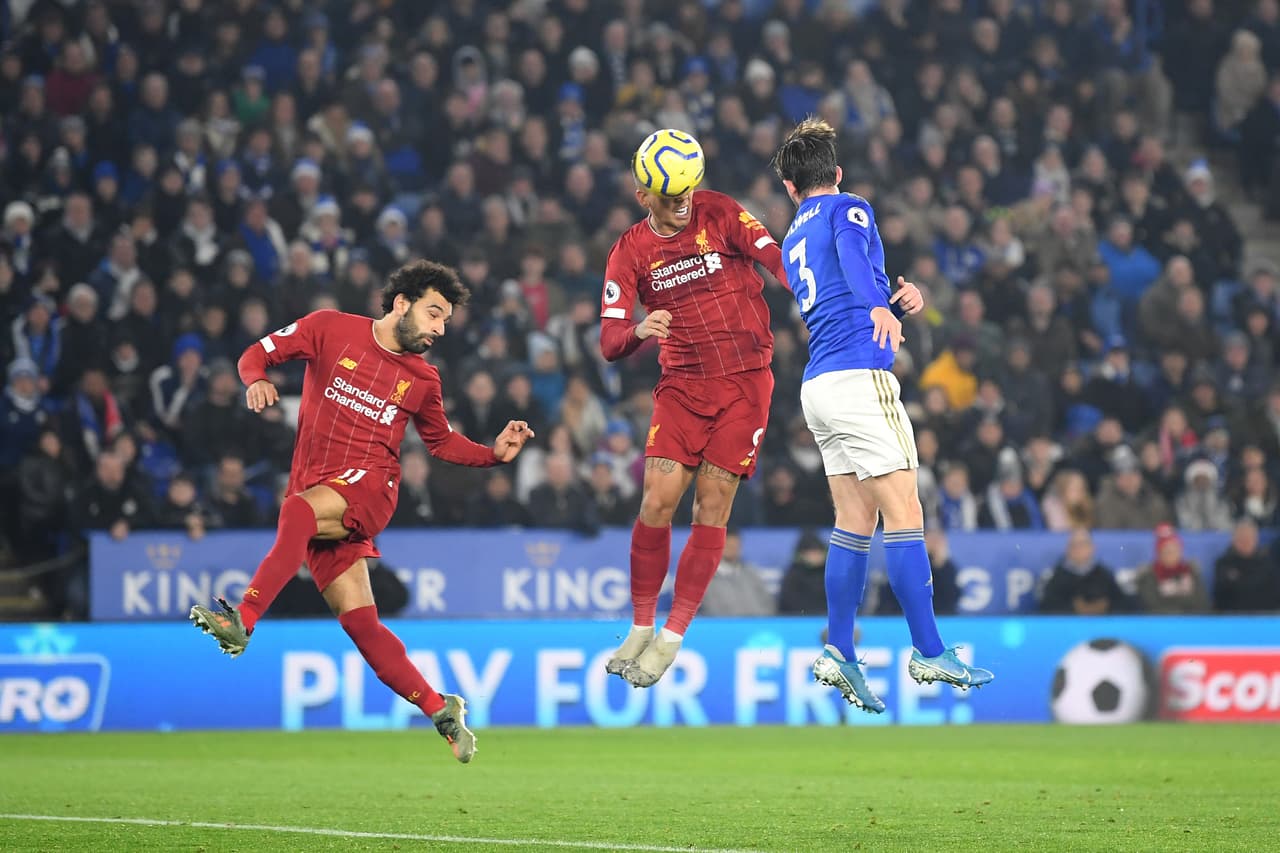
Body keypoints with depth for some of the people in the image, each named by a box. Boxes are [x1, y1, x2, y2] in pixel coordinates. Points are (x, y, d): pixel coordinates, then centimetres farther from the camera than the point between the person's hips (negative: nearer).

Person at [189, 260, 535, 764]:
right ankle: (439, 710, 0)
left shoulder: (422, 378, 14)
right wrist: (256, 380, -14)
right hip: (317, 496, 1)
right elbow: (260, 352, 10)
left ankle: (243, 622, -45)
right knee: (358, 619, -8)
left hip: (370, 484, -1)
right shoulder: (331, 329, 6)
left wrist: (495, 453, 12)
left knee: (300, 509, -35)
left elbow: (441, 441, 28)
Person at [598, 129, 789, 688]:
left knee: (712, 508, -5)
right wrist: (639, 331, -30)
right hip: (682, 385, 1)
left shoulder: (718, 213, -2)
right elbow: (609, 343, -7)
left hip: (745, 380, -1)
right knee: (657, 500, -11)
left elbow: (778, 260, -9)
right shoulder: (629, 252, 0)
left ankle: (671, 640, 2)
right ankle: (641, 628, 3)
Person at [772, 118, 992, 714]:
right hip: (860, 377, -8)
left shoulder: (794, 239, 23)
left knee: (855, 522, 8)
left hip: (819, 386, 8)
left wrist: (899, 301, 14)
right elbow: (852, 251, -23)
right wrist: (879, 306, -39)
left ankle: (839, 654, 3)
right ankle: (929, 653, -9)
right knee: (904, 514, -7)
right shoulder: (848, 208, 1)